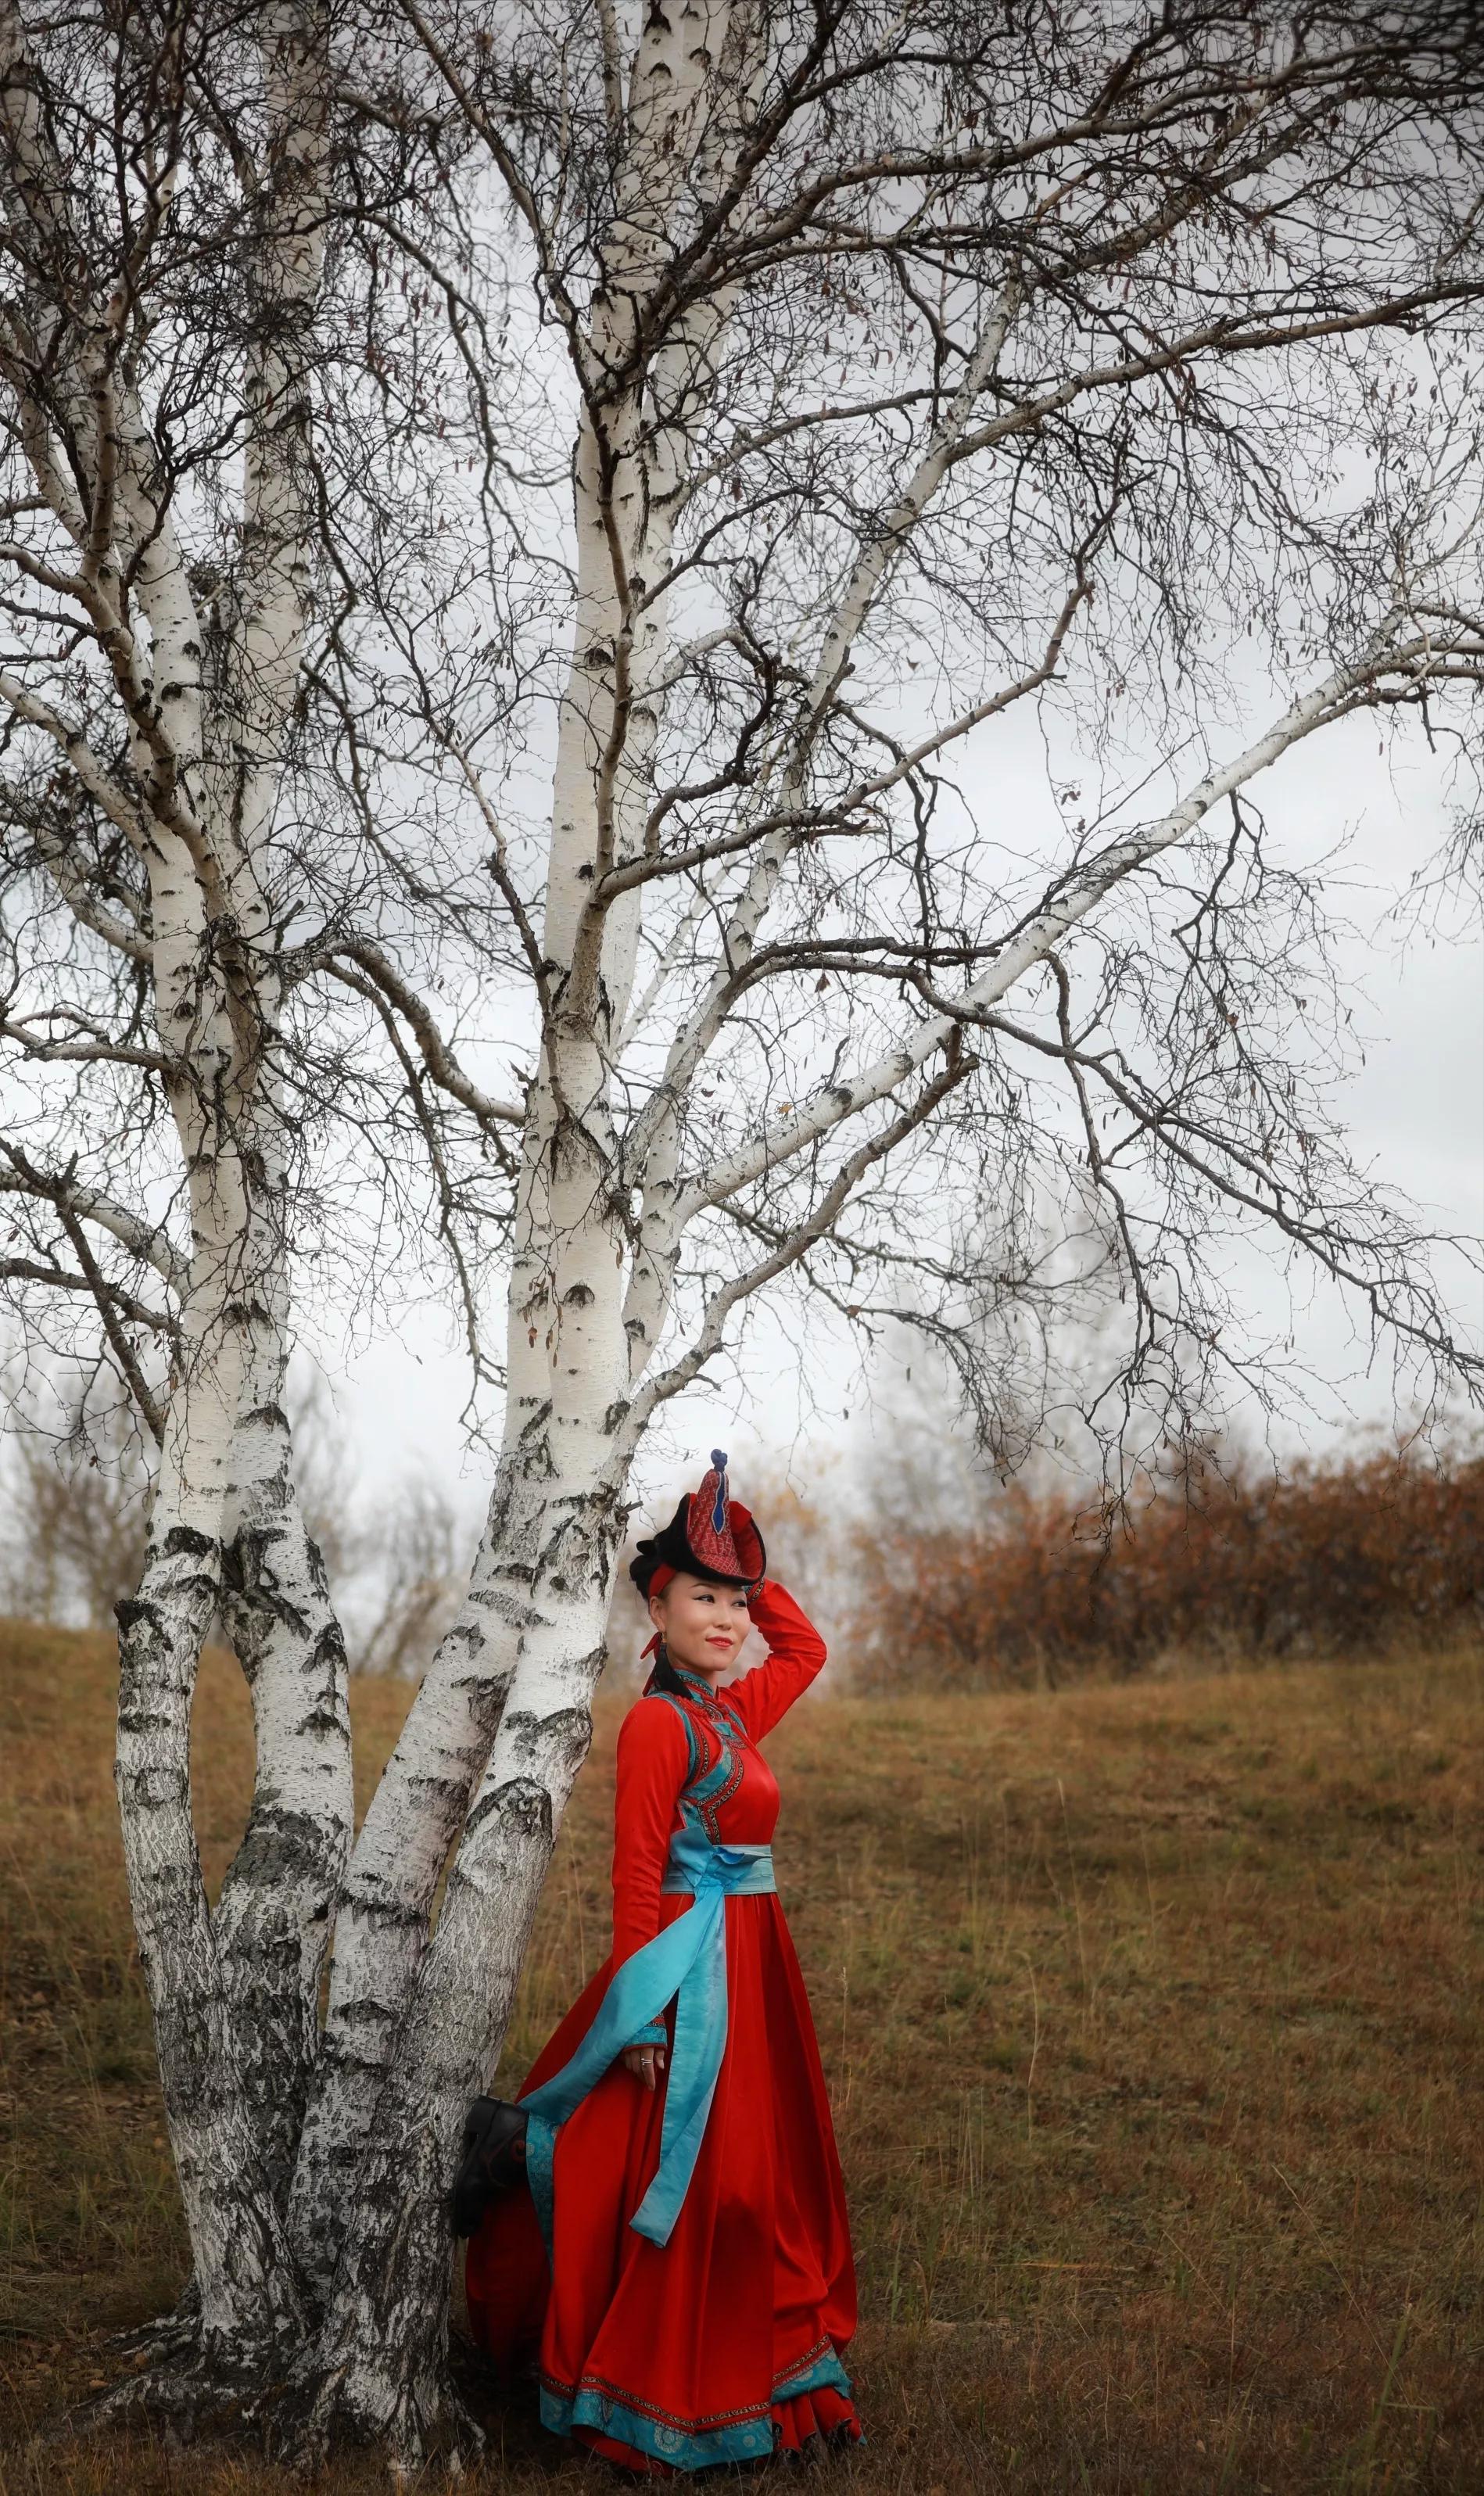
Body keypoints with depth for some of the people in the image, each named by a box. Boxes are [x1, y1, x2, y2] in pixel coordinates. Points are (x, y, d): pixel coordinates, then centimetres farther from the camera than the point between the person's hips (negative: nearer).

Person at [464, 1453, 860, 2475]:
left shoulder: (736, 1714, 9)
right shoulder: (658, 1721, -14)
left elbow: (805, 1647, 27)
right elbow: (636, 1871, -18)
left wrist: (749, 1573, 13)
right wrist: (644, 2011, -22)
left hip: (753, 1966, 9)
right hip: (694, 1965, -9)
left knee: (762, 2177, 15)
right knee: (684, 2183, -3)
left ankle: (752, 2378, 28)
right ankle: (649, 2411, 8)